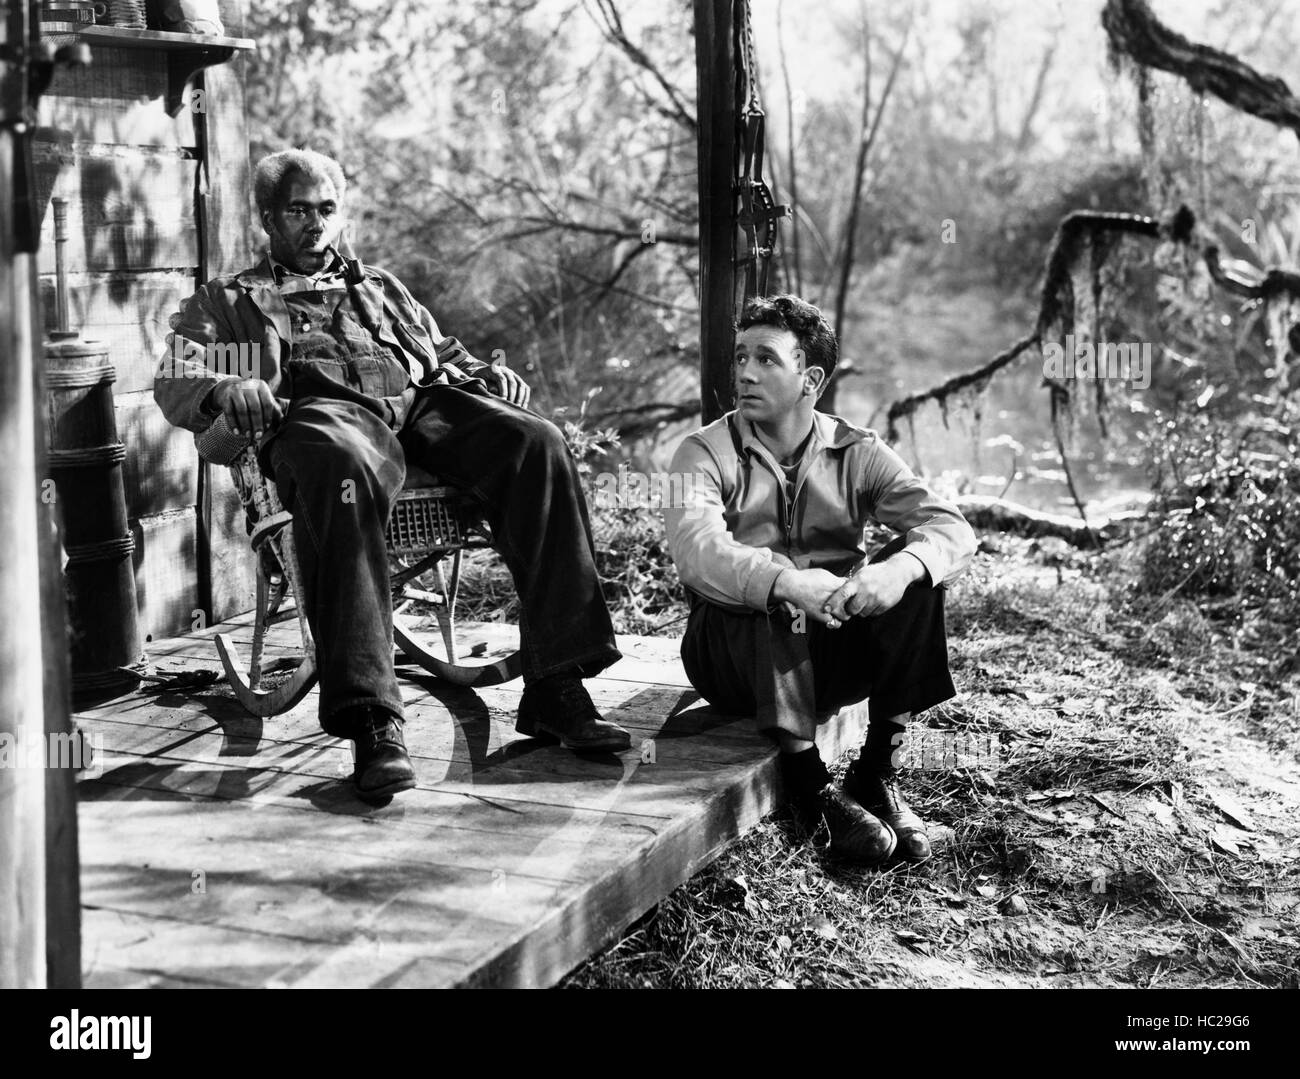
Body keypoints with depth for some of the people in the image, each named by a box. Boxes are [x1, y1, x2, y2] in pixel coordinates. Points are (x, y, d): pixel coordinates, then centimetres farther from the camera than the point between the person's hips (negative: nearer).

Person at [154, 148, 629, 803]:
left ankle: (555, 687, -30)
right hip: (319, 412, -4)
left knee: (536, 443, -27)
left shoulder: (380, 288, 41)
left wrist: (488, 376, 12)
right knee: (341, 468, -43)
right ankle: (371, 721, -48)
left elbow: (444, 356, 37)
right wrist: (225, 390, -10)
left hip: (420, 403, 4)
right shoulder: (224, 302, 30)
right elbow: (174, 383, 15)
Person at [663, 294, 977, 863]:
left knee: (916, 568, -21)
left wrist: (898, 571, -35)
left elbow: (953, 529, -11)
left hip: (836, 647, 2)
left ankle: (877, 772, -16)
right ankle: (810, 785, -25)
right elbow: (696, 552, -23)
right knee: (766, 593, -33)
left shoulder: (857, 453, 2)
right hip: (734, 650, -2)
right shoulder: (705, 453, -3)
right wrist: (785, 583, -43)